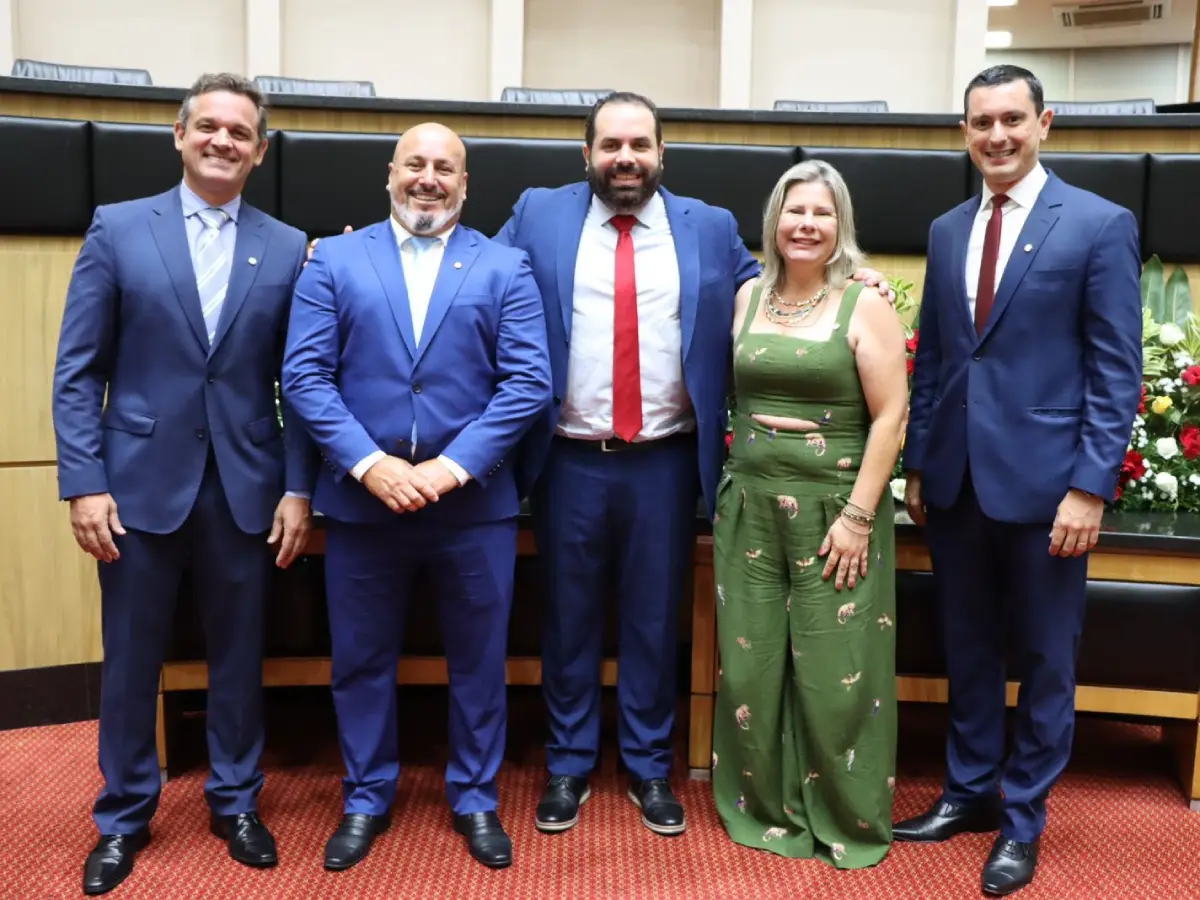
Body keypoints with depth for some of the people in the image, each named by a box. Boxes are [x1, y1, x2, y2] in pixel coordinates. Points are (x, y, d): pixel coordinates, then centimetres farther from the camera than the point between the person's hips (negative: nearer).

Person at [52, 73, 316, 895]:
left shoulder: (287, 248, 4)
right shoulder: (118, 228, 1)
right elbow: (78, 371, -1)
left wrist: (298, 488, -3)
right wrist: (84, 482, -8)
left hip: (245, 486, 1)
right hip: (141, 480, -1)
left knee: (239, 656, 12)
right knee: (130, 661, 11)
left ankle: (237, 803, 31)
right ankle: (123, 818, 30)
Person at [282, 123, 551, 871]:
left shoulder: (505, 267, 4)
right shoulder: (334, 259, 5)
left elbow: (529, 380, -5)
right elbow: (305, 374, -2)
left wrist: (453, 466, -14)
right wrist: (369, 464, -14)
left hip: (474, 503, 0)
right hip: (362, 498, 1)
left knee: (479, 661, 11)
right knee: (362, 661, 12)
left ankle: (476, 798, 31)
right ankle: (367, 799, 32)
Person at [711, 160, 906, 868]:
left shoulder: (865, 305, -5)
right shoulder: (748, 296, 8)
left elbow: (890, 416, -9)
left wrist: (858, 514, -14)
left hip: (836, 508, -4)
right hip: (751, 504, 4)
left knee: (834, 671, 3)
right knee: (751, 665, 10)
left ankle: (848, 820, 23)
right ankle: (766, 806, 28)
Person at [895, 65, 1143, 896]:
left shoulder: (1101, 225, -5)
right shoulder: (947, 231, 10)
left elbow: (1117, 370, -8)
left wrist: (1091, 485, -14)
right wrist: (918, 464, 9)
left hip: (1044, 480, -4)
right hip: (956, 480, 5)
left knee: (1044, 660, 9)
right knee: (969, 649, 16)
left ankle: (1023, 819, 26)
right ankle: (969, 790, 34)